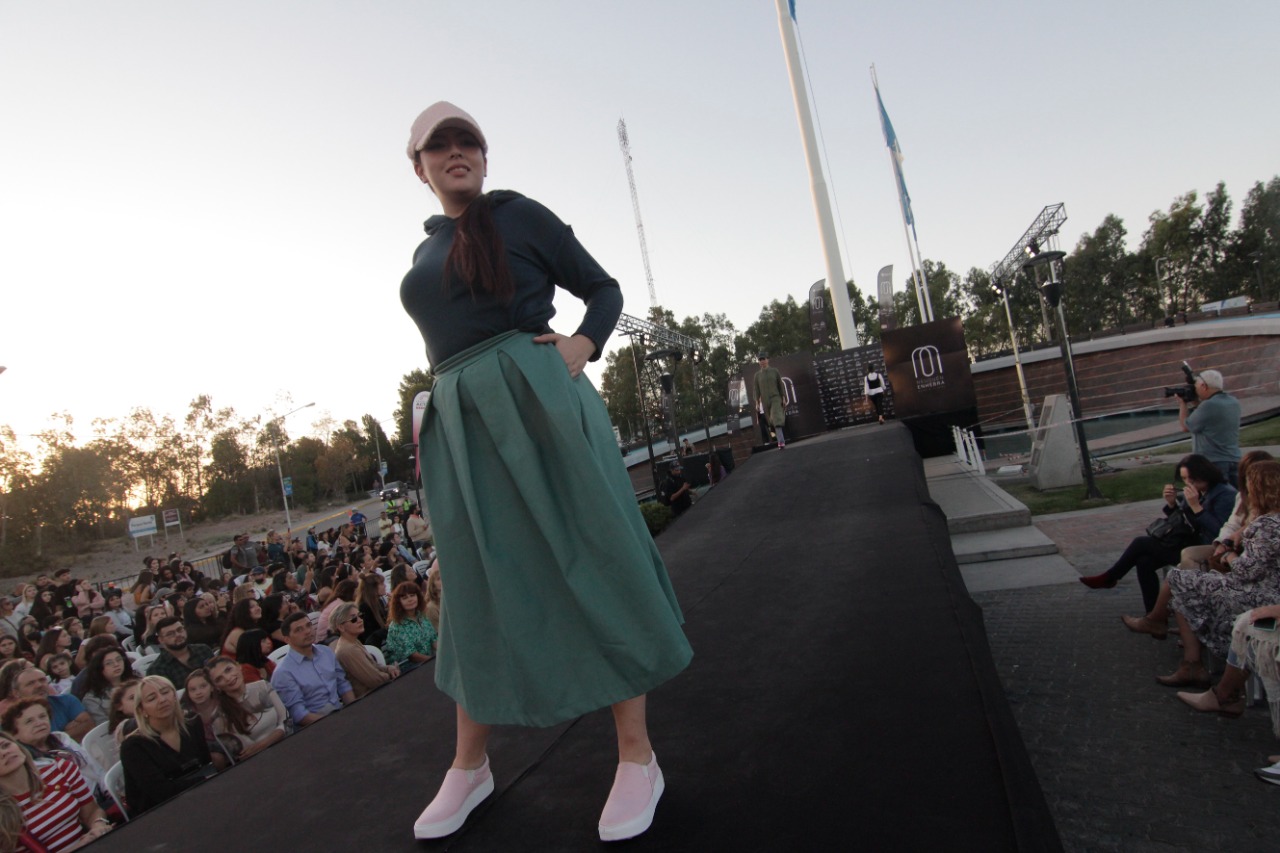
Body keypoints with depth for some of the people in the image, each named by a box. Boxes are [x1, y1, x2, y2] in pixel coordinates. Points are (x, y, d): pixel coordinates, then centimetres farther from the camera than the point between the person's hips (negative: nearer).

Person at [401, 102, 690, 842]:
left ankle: (638, 756, 7)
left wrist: (584, 344, -13)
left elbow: (604, 290, 6)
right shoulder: (425, 255, 22)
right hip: (460, 420, 5)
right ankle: (470, 764, 23)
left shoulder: (519, 215, 6)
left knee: (592, 558, -3)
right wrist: (431, 417, 16)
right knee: (481, 586, 9)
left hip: (533, 395, -5)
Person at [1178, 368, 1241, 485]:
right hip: (1234, 461, 9)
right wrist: (1196, 402, 16)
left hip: (1213, 463, -9)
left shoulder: (1209, 405, -19)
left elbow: (1185, 426, -7)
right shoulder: (1234, 402, 10)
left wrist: (1182, 404, 7)